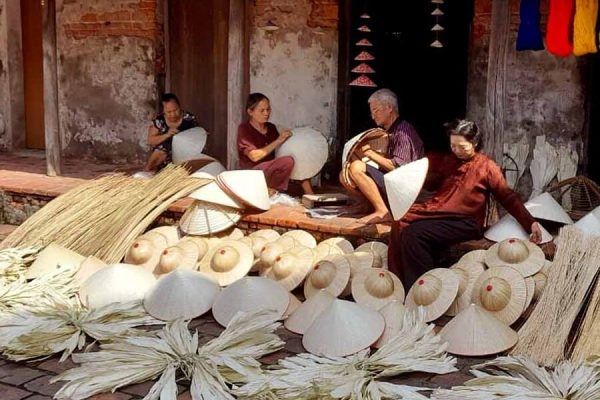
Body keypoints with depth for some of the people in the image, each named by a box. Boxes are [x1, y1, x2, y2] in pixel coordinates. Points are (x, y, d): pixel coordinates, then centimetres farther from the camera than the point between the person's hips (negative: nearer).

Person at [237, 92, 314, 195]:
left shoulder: (271, 128, 9)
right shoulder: (244, 129, -10)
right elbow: (254, 156, -20)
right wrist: (279, 140, -20)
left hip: (271, 171, 7)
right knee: (287, 161, -29)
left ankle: (309, 195, -4)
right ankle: (270, 190, -13)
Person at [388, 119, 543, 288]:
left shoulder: (487, 167, 0)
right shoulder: (448, 160, 18)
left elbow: (508, 197, -2)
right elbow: (432, 184, 30)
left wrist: (530, 223, -11)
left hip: (464, 222, -6)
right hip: (437, 212, 6)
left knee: (414, 234, -28)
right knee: (401, 224, -22)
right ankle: (400, 283, -18)